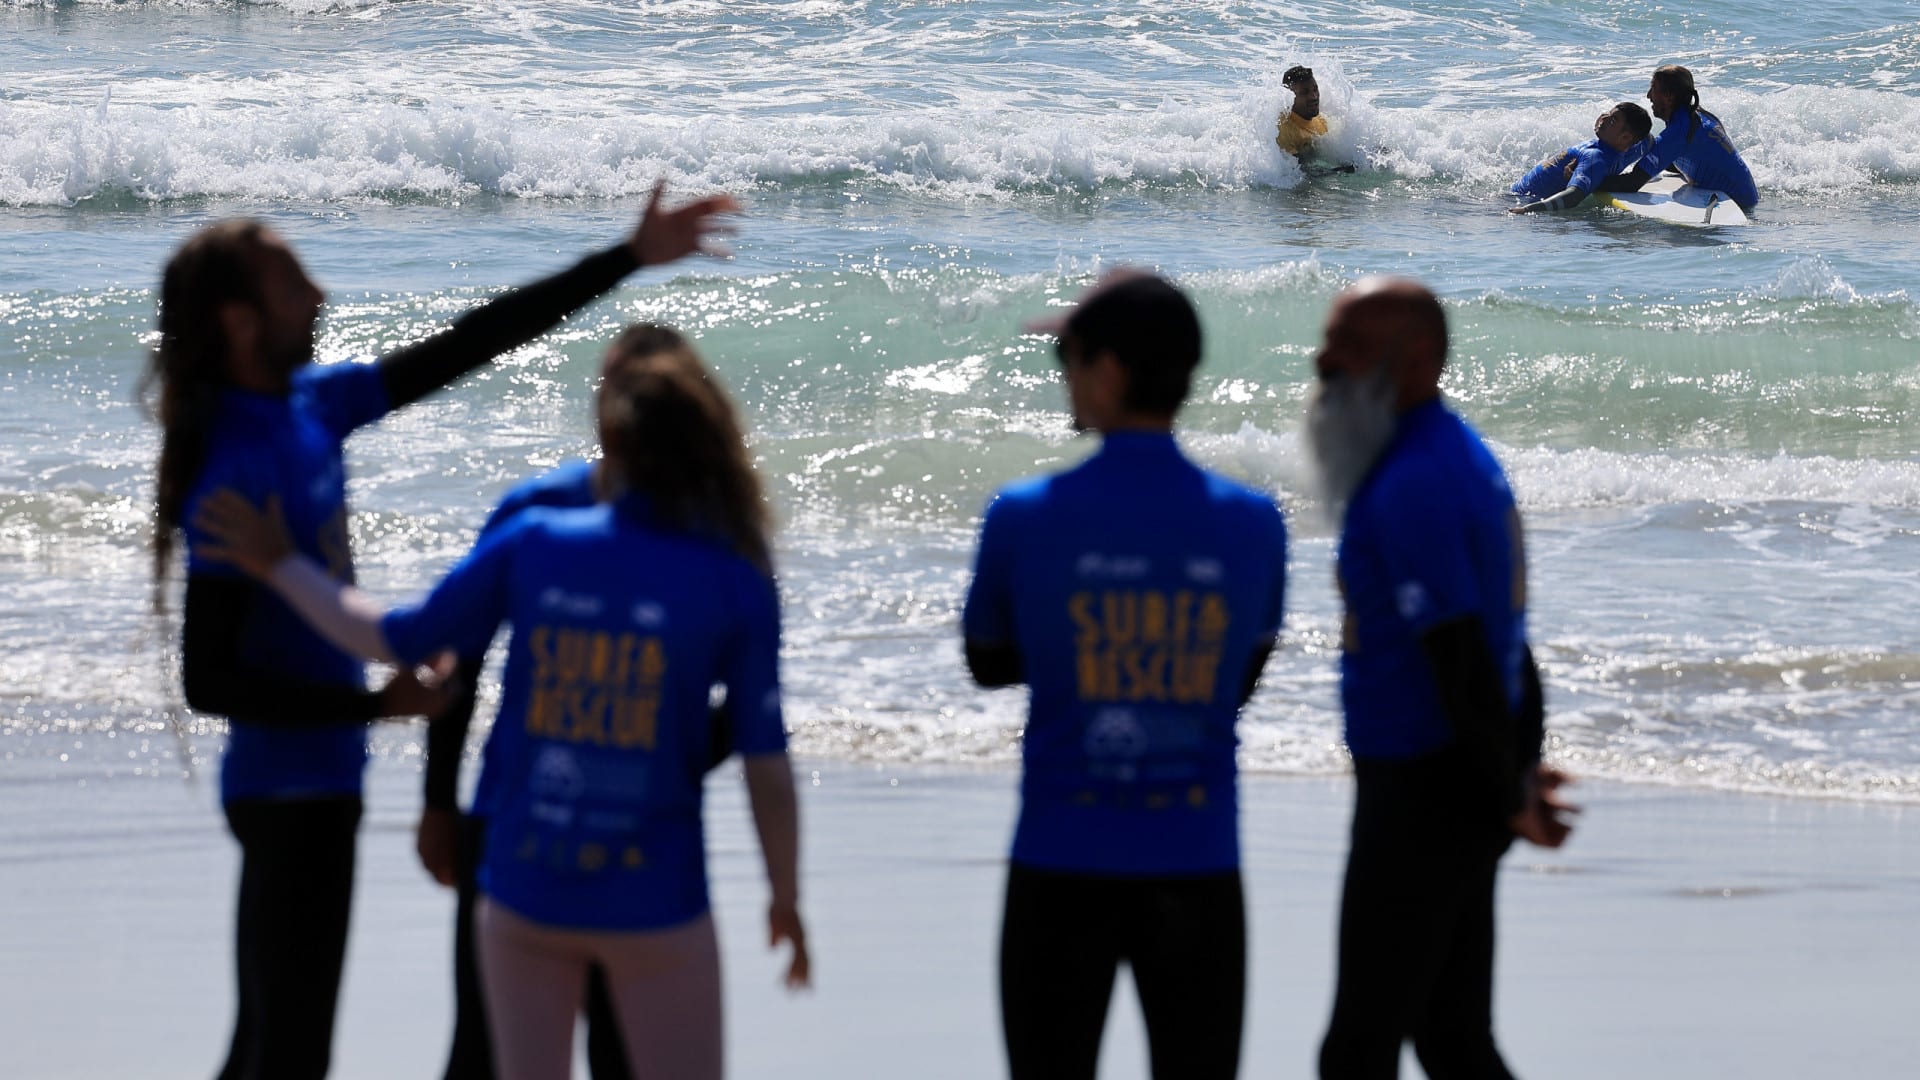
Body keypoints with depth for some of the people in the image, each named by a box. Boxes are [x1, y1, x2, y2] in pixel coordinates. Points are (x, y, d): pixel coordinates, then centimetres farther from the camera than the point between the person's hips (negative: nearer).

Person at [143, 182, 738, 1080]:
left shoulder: (312, 404, 2)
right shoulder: (235, 473, -23)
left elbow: (464, 348, 11)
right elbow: (208, 680, -23)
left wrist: (628, 259, 11)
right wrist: (377, 705, -19)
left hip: (323, 778, 9)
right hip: (286, 793, -9)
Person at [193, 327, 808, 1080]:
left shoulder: (530, 545, -5)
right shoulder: (736, 585, -10)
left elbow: (394, 640, 5)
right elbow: (766, 768, -7)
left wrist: (280, 566, 19)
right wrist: (786, 901, 6)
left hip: (523, 892, 3)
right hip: (653, 903, -3)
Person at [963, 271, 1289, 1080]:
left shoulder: (1023, 517, -9)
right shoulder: (1252, 524, -3)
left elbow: (989, 664, 6)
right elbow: (1240, 681, 9)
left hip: (1062, 868, -2)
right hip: (1198, 870, 2)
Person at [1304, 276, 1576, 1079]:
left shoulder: (1412, 487, -21)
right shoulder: (1459, 454, 12)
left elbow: (1460, 658, -23)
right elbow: (1501, 641, 18)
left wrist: (1509, 794, -16)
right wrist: (1517, 773, 20)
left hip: (1422, 792, -10)